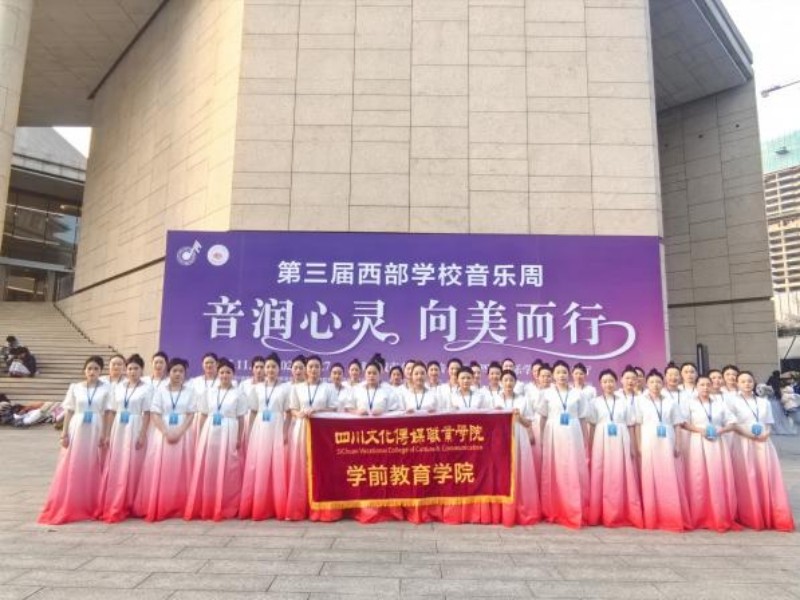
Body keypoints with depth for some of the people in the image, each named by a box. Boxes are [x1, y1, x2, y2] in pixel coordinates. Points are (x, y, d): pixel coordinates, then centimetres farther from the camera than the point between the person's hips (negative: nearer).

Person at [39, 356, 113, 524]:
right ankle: (65, 508, 12)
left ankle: (91, 507, 13)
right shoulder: (75, 387, 5)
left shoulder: (105, 389, 1)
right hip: (77, 430, 1)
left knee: (92, 470, 4)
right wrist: (64, 434, 0)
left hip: (95, 432, -1)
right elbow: (69, 412, 6)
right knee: (71, 469, 2)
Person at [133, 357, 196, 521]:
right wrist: (167, 433, -13)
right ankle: (156, 509, 6)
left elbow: (191, 415, 0)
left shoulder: (190, 391, 5)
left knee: (180, 473, 0)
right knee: (159, 471, -1)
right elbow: (155, 415, -1)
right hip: (162, 434, 1)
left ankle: (180, 509, 7)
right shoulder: (160, 390, 5)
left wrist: (178, 433, -13)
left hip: (183, 435, 0)